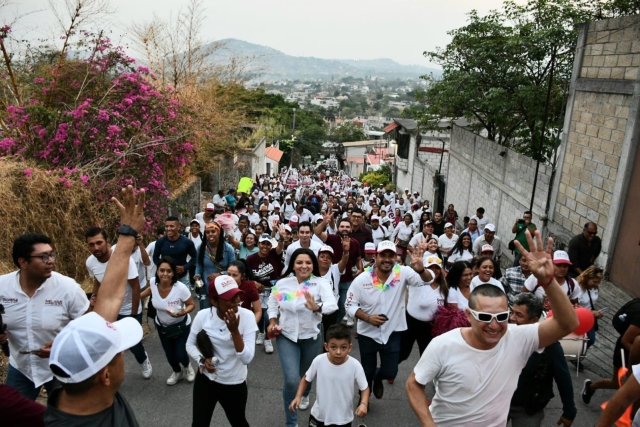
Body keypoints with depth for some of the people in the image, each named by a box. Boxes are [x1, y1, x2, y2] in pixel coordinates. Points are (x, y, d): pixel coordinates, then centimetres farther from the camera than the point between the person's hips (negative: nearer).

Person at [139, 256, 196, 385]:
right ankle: (177, 372, 50)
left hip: (181, 326, -4)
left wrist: (183, 312, -38)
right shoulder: (153, 282, -22)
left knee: (179, 354, -4)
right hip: (162, 326, 4)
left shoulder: (181, 288, -35)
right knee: (169, 354, 15)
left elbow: (191, 305, -19)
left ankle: (187, 367, 36)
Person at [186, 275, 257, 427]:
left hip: (234, 383, 0)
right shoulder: (202, 315, -15)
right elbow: (190, 344, 1)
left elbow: (247, 359, -23)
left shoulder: (247, 316, -21)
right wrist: (202, 359, -18)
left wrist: (234, 331, -34)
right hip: (205, 379, 1)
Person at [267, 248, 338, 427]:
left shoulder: (321, 283, -17)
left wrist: (317, 307, -50)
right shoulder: (282, 283, -9)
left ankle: (305, 394, 62)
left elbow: (332, 305, -31)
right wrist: (272, 322, -4)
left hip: (311, 337, 0)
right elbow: (272, 304, 9)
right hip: (287, 336, 0)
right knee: (291, 380, -12)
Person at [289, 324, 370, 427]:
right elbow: (306, 379, -3)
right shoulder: (318, 361, -20)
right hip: (319, 414, 1)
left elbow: (365, 388, -10)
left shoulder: (355, 366, -23)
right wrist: (298, 397, -15)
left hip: (343, 419, -1)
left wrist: (363, 404, -27)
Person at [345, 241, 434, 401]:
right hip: (367, 334, 0)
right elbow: (350, 305, -9)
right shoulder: (361, 279, -17)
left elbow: (428, 280, -27)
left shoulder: (403, 273, -15)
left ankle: (378, 378, 49)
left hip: (393, 333, 1)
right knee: (367, 372, 18)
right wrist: (367, 318, -24)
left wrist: (421, 269, -49)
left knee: (390, 372, 11)